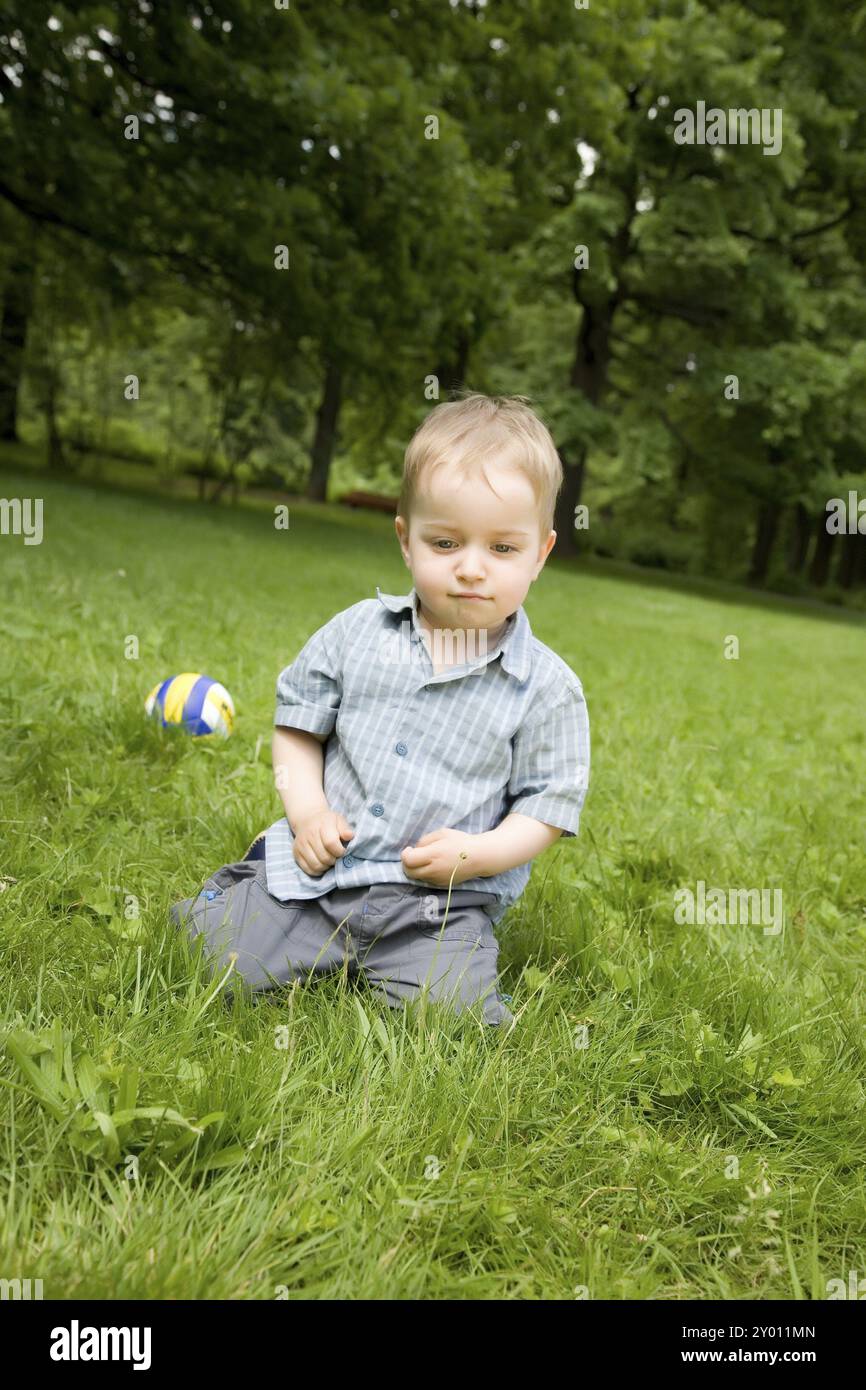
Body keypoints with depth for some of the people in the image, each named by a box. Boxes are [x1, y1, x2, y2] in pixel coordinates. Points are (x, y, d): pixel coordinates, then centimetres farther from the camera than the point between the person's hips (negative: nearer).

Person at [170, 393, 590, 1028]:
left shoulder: (548, 687, -5)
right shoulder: (358, 631, 1)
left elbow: (547, 805, 1)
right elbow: (299, 722, 10)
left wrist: (478, 853, -16)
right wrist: (307, 810, -5)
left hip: (443, 905, -1)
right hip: (318, 869, 1)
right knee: (216, 964, -9)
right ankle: (213, 906, 25)